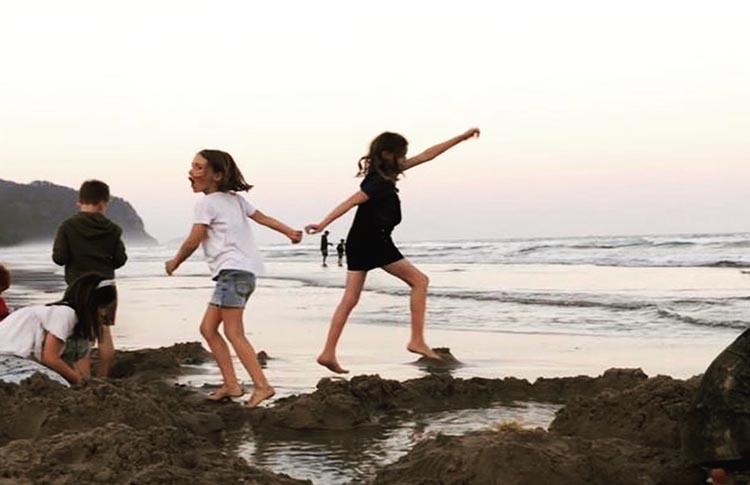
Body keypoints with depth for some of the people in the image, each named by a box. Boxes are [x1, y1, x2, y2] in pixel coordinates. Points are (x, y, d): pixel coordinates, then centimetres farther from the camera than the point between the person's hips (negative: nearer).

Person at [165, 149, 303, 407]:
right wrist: (289, 232, 9)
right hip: (246, 271, 9)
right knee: (208, 328, 9)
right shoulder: (235, 199, 20)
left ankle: (262, 386, -19)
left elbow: (192, 242, -3)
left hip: (233, 270, -9)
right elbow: (262, 218, 14)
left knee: (234, 333, -12)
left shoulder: (206, 203, -5)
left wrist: (174, 262, 12)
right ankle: (230, 384, 6)